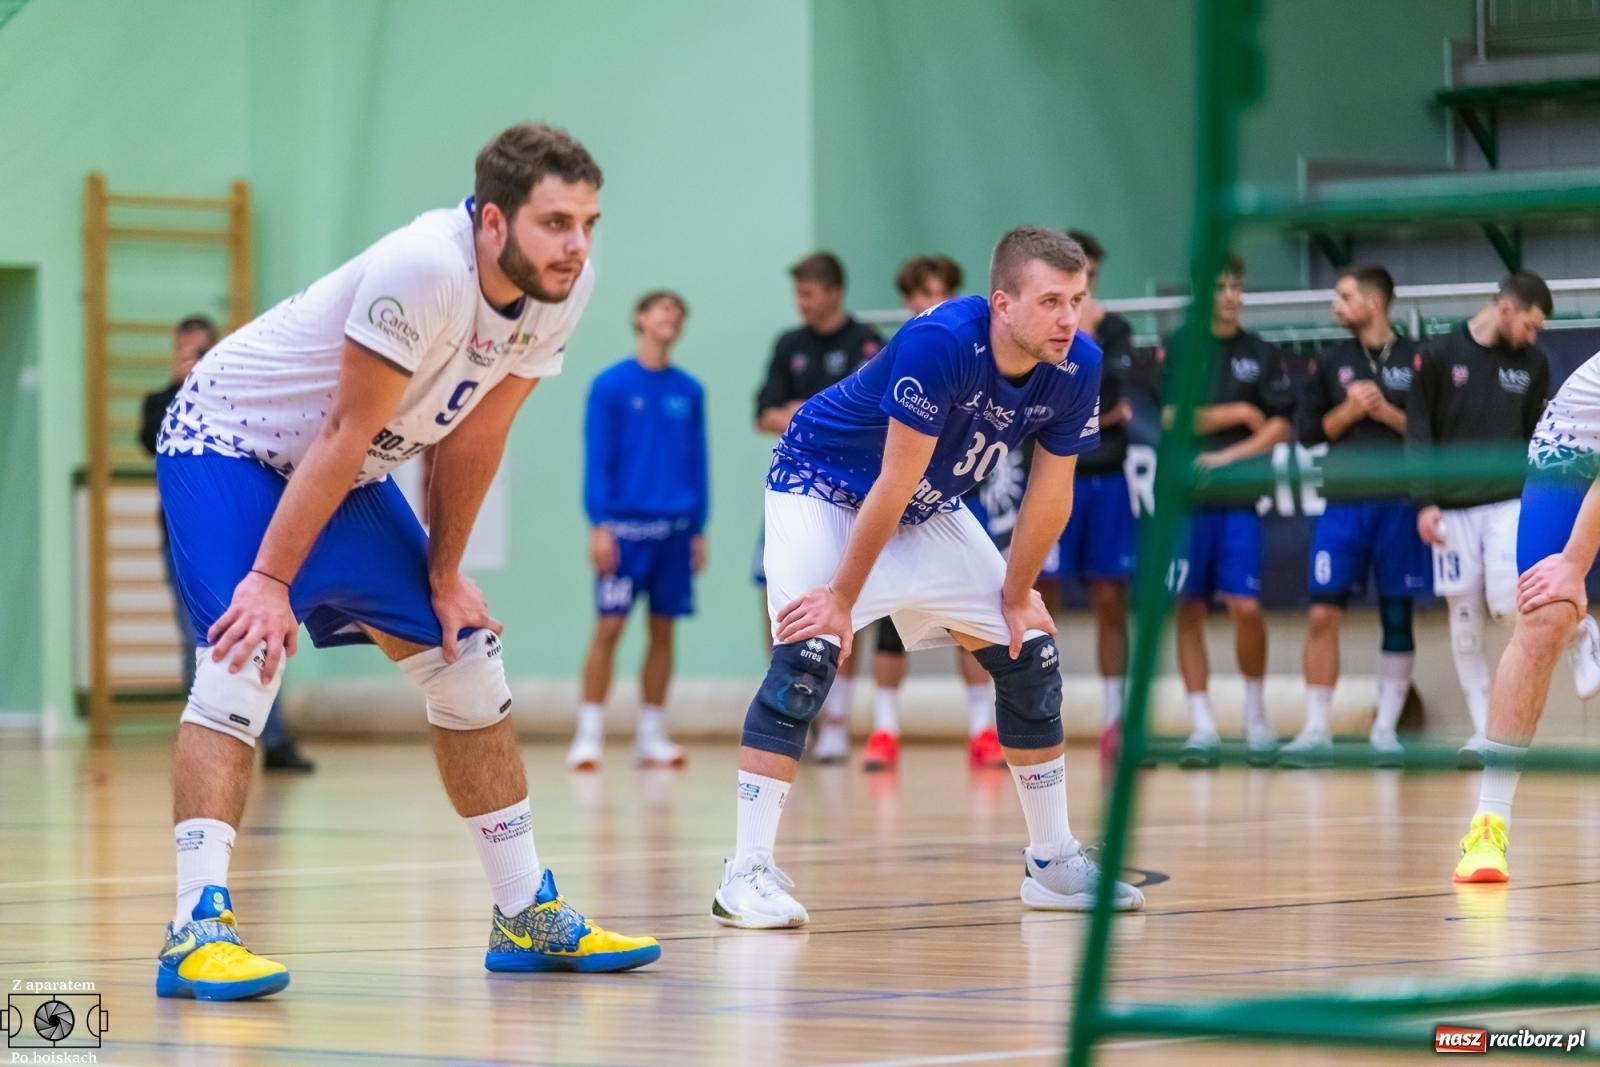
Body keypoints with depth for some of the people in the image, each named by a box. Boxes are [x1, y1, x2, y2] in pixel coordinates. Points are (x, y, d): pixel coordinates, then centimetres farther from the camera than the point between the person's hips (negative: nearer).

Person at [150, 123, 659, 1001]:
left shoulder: (562, 289, -11)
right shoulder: (425, 270, -34)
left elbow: (472, 438, 0)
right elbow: (344, 434, -29)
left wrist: (444, 575, 4)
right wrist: (271, 579, -26)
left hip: (343, 474, 8)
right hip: (228, 442, -8)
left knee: (466, 658, 8)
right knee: (247, 653, -26)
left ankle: (528, 917, 18)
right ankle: (197, 927, -30)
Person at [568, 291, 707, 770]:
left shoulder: (689, 391, 9)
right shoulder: (610, 385, -1)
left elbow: (698, 463, 12)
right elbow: (596, 460, -4)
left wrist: (699, 528, 7)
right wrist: (599, 525, -11)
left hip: (675, 529, 4)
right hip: (625, 525, -4)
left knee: (663, 629, 6)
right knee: (609, 627, -7)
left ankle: (651, 735, 13)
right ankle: (589, 733, -2)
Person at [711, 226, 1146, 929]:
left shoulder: (1077, 369, -17)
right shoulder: (940, 343, -36)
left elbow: (1050, 495, -4)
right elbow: (893, 485, -30)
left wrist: (1016, 597, 0)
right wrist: (843, 598, -24)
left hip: (930, 511, 7)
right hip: (822, 486, -7)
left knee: (1031, 656, 4)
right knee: (808, 655, -25)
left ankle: (1054, 863, 18)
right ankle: (747, 875, -23)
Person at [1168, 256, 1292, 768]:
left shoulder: (1261, 354, 9)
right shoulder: (1177, 349, 4)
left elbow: (1279, 427, 3)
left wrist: (1228, 456, -10)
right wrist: (1239, 414, -2)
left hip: (1239, 499, 0)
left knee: (1246, 607, -8)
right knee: (1189, 610, -1)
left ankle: (1256, 717, 9)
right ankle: (1202, 726, 5)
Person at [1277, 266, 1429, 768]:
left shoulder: (1416, 360, 1)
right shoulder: (1331, 361, 9)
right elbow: (1307, 430, 8)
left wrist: (1387, 412, -12)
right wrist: (1347, 411, -7)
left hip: (1400, 505, -2)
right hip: (1343, 505, 2)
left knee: (1397, 617, 4)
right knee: (1323, 613, -6)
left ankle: (1386, 729, 12)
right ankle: (1316, 731, -2)